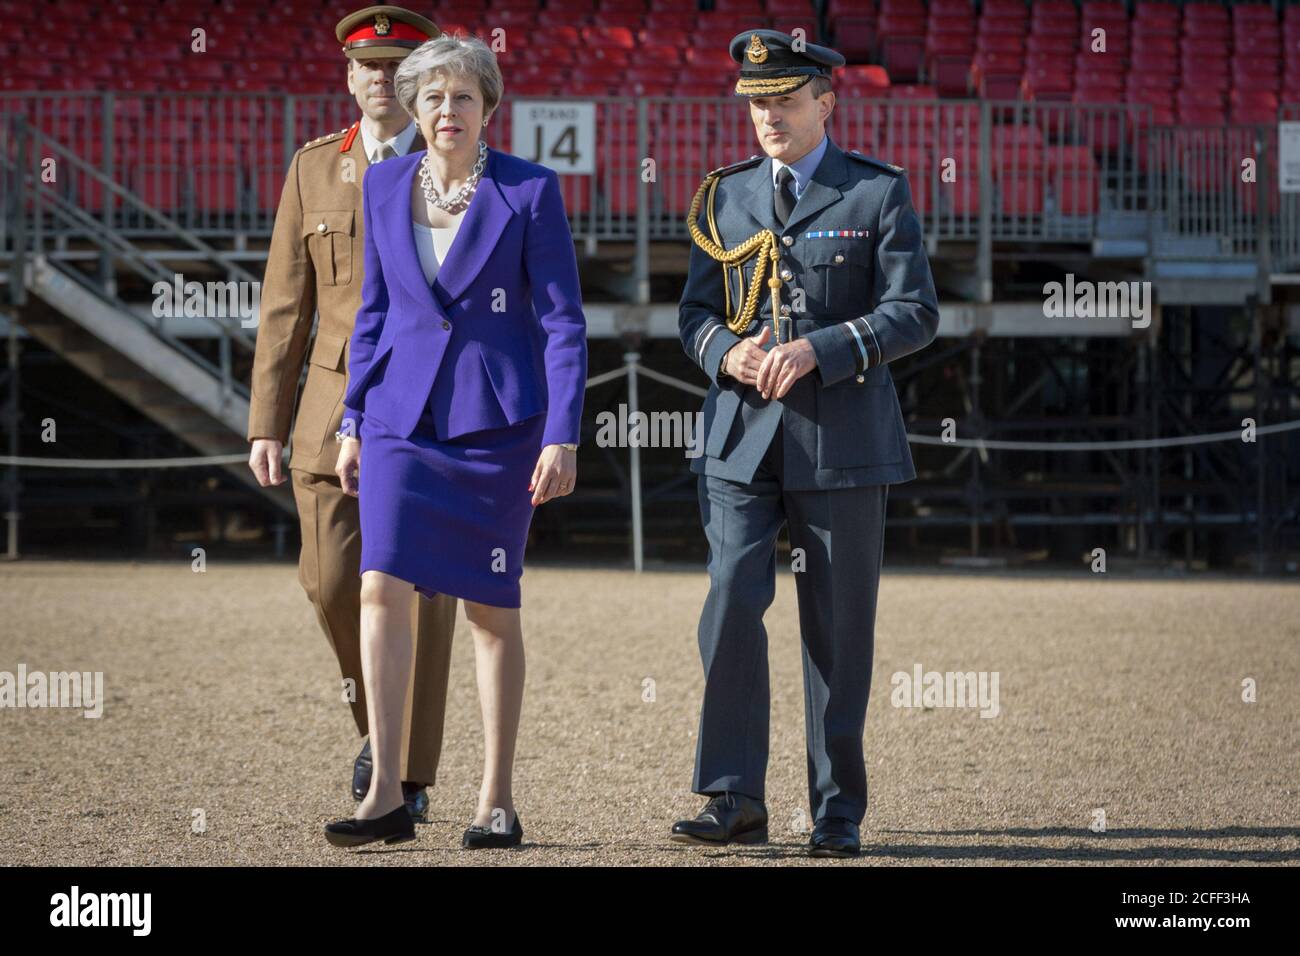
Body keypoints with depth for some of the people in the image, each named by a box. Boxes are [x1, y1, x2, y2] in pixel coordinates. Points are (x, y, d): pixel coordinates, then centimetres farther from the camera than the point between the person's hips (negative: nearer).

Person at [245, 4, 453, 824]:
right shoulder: (314, 169, 7)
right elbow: (285, 307, 7)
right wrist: (266, 424, 2)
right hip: (337, 408, 2)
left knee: (420, 592, -4)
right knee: (335, 582, -5)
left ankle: (411, 778, 3)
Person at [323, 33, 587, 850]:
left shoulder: (530, 191, -5)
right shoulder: (385, 186, 6)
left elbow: (563, 320, -5)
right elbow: (374, 308, 14)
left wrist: (563, 437, -11)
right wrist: (352, 421, 11)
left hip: (497, 419, -3)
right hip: (403, 416, 3)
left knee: (492, 607, 3)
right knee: (382, 588, -11)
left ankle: (498, 799, 12)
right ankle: (387, 796, -9)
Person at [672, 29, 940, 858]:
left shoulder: (879, 192, 1)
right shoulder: (725, 196, 11)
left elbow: (916, 314, -5)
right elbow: (695, 309, 13)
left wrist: (816, 350, -17)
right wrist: (727, 351, -10)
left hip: (842, 438, -2)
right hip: (743, 436, 2)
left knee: (839, 629, 3)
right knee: (731, 609, -10)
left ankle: (839, 812, 11)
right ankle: (735, 802, -3)